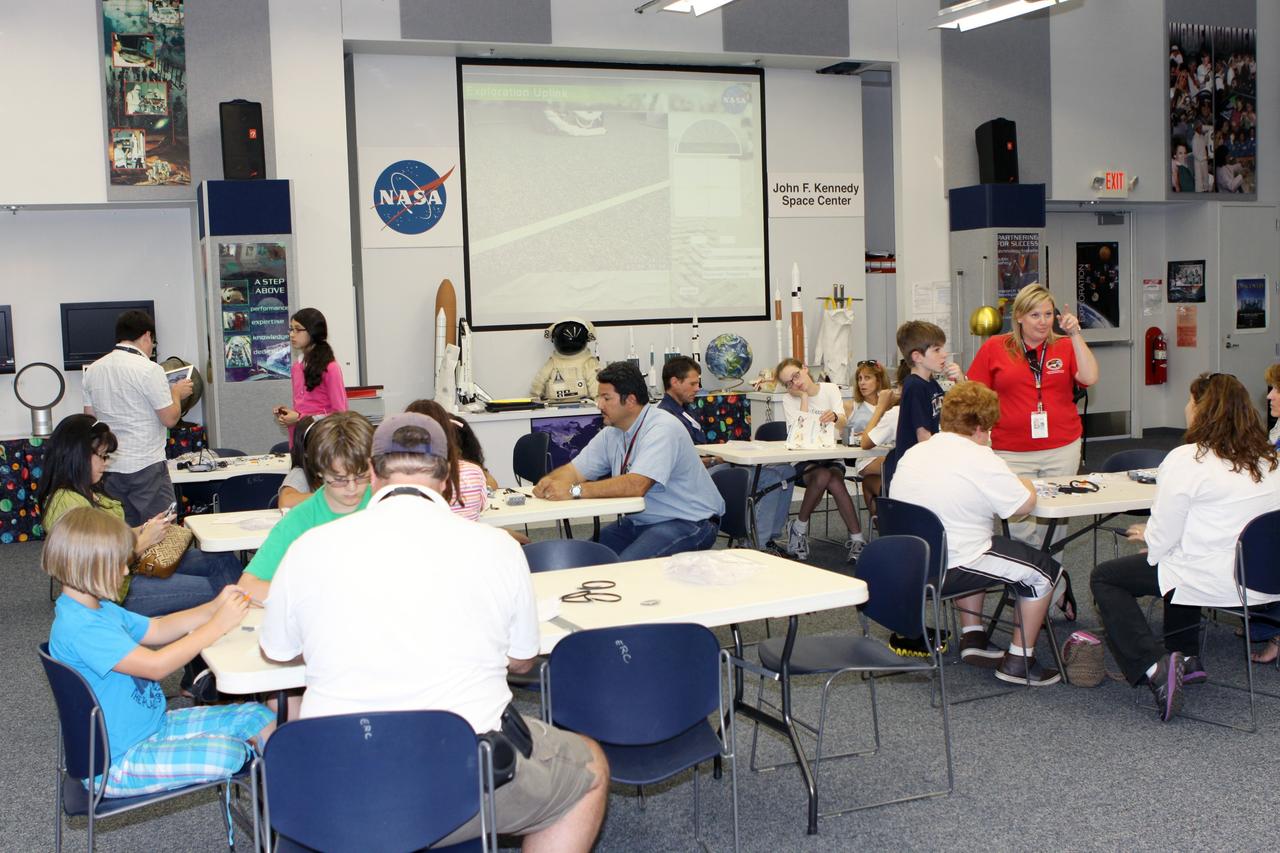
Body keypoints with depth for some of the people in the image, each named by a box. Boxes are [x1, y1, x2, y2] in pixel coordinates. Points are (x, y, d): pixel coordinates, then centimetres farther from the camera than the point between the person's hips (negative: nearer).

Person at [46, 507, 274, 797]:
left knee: (259, 718, 2)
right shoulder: (78, 627, -26)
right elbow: (156, 665, -29)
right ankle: (248, 752, 5)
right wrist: (218, 624, -22)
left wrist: (214, 607, 0)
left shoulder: (99, 608, 8)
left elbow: (158, 629, 17)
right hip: (117, 763, -10)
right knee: (225, 753, -27)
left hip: (154, 726, 10)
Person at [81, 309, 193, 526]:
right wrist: (176, 393, 7)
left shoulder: (92, 370, 8)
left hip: (109, 467, 6)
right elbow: (170, 418, -10)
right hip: (145, 466, -6)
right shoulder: (149, 370, -12)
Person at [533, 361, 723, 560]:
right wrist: (550, 483, -19)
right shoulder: (612, 433, 6)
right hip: (640, 521, 8)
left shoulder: (663, 429, -20)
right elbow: (575, 470, 5)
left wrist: (575, 490, -32)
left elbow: (636, 485, -31)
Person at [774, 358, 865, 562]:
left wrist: (835, 417, -37)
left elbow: (841, 427, -12)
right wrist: (804, 396, -11)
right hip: (804, 460, -1)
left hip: (832, 457, 1)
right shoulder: (789, 400, 2)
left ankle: (856, 539, -23)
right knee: (822, 476, -35)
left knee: (835, 482, -33)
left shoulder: (830, 389, 4)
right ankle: (800, 528, -16)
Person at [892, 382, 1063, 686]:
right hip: (953, 565, -8)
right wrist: (1025, 484, 12)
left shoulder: (913, 453, 6)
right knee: (1043, 569, 11)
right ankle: (1018, 661, 16)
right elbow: (1024, 504, -12)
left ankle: (972, 638, 35)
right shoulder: (981, 461, -16)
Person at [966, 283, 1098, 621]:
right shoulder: (995, 348, 3)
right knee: (1019, 523, -5)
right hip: (1012, 452, -1)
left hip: (1062, 448, 1)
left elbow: (1089, 377, -9)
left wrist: (1075, 335, -13)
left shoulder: (1065, 347, 5)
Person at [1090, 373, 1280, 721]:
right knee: (1183, 555, 36)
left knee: (1104, 578, 9)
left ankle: (1154, 666, -6)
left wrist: (1146, 534, 9)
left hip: (1216, 583, -8)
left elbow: (1163, 537, -14)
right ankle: (1186, 658, 32)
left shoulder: (1187, 460, -16)